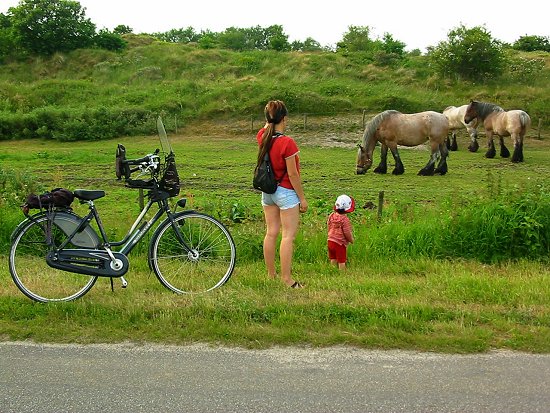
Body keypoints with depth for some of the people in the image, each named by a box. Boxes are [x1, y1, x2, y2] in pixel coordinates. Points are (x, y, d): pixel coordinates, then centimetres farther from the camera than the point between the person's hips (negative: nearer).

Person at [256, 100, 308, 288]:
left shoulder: (262, 137, -3)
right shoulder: (287, 143, -21)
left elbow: (265, 127, 25)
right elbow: (292, 174, -17)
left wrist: (270, 115, 12)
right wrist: (302, 198, -9)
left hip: (267, 192, 7)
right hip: (286, 192, -7)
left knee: (271, 233, 13)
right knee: (288, 236, -1)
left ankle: (271, 275, 21)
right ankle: (287, 279, 1)